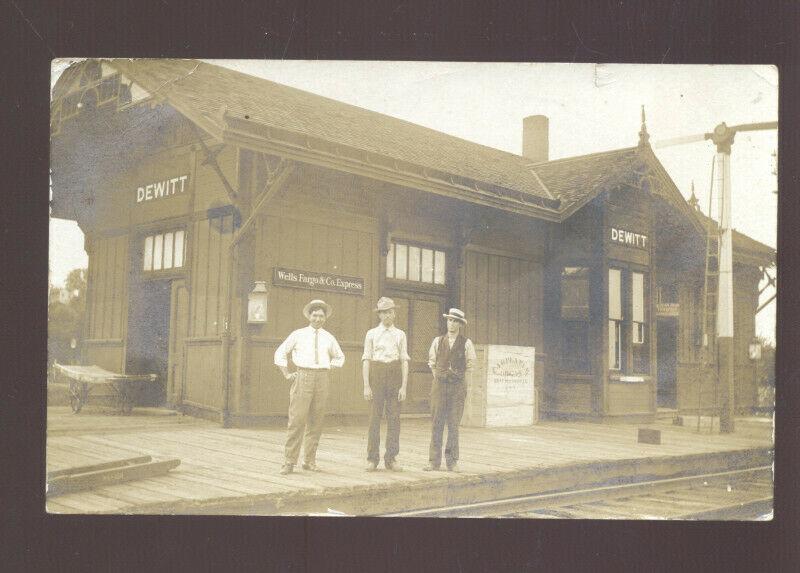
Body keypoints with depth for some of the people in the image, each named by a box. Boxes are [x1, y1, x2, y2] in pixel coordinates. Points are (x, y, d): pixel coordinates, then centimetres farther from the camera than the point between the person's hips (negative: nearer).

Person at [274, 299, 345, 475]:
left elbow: (339, 357, 28)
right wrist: (287, 374, 5)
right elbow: (280, 353, 12)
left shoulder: (328, 338, 12)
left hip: (321, 380, 3)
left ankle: (309, 460, 14)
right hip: (302, 379, -3)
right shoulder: (298, 335, 5)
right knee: (297, 420, -9)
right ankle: (290, 461, -6)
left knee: (316, 422, 5)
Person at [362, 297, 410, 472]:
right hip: (377, 375, -1)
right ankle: (372, 459, 3)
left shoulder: (400, 335, 9)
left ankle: (391, 459, 7)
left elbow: (404, 361, 5)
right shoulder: (371, 334, 7)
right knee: (375, 417, -3)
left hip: (395, 375, 1)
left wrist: (404, 386, -4)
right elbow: (366, 360, 3)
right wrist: (366, 386, -6)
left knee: (394, 417, 0)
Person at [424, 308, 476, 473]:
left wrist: (457, 377, 8)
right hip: (439, 385, 1)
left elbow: (470, 365, 9)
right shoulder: (437, 341, 8)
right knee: (436, 423, -1)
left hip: (457, 386, -1)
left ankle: (452, 462, 7)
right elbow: (432, 362, 17)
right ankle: (434, 461, 2)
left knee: (454, 425, 0)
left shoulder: (466, 343, 2)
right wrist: (438, 376, 11)